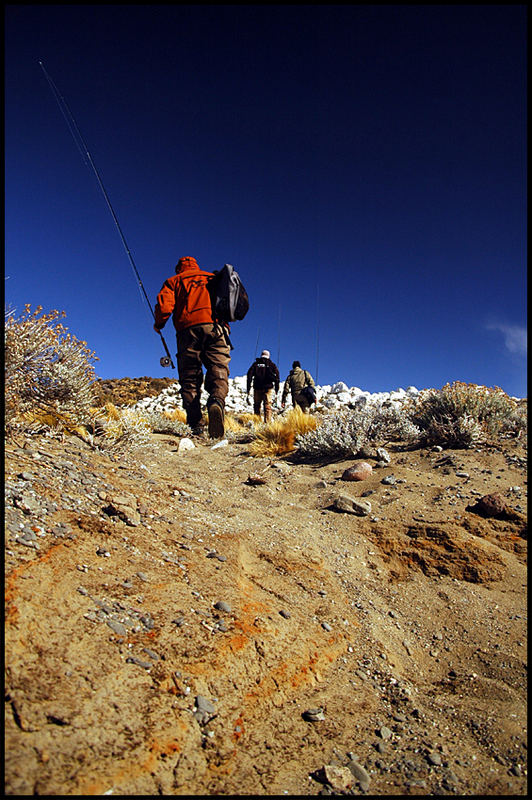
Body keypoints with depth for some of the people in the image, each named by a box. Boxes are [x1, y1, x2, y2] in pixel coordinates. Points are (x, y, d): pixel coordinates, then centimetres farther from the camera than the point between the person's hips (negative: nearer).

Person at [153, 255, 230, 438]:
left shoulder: (174, 281, 21)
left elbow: (164, 306, 5)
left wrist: (158, 324, 22)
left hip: (188, 329, -1)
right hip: (216, 328, 1)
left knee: (190, 378, 1)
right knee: (218, 370, -5)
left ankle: (195, 425, -11)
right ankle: (217, 401, -37)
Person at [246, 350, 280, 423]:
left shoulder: (255, 364, 11)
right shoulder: (272, 365, 9)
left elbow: (249, 376, 4)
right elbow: (276, 378, 1)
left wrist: (248, 390, 4)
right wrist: (276, 391, 2)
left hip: (257, 388, 1)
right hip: (268, 389, -1)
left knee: (257, 406, 9)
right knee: (267, 407, -1)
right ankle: (267, 423, -11)